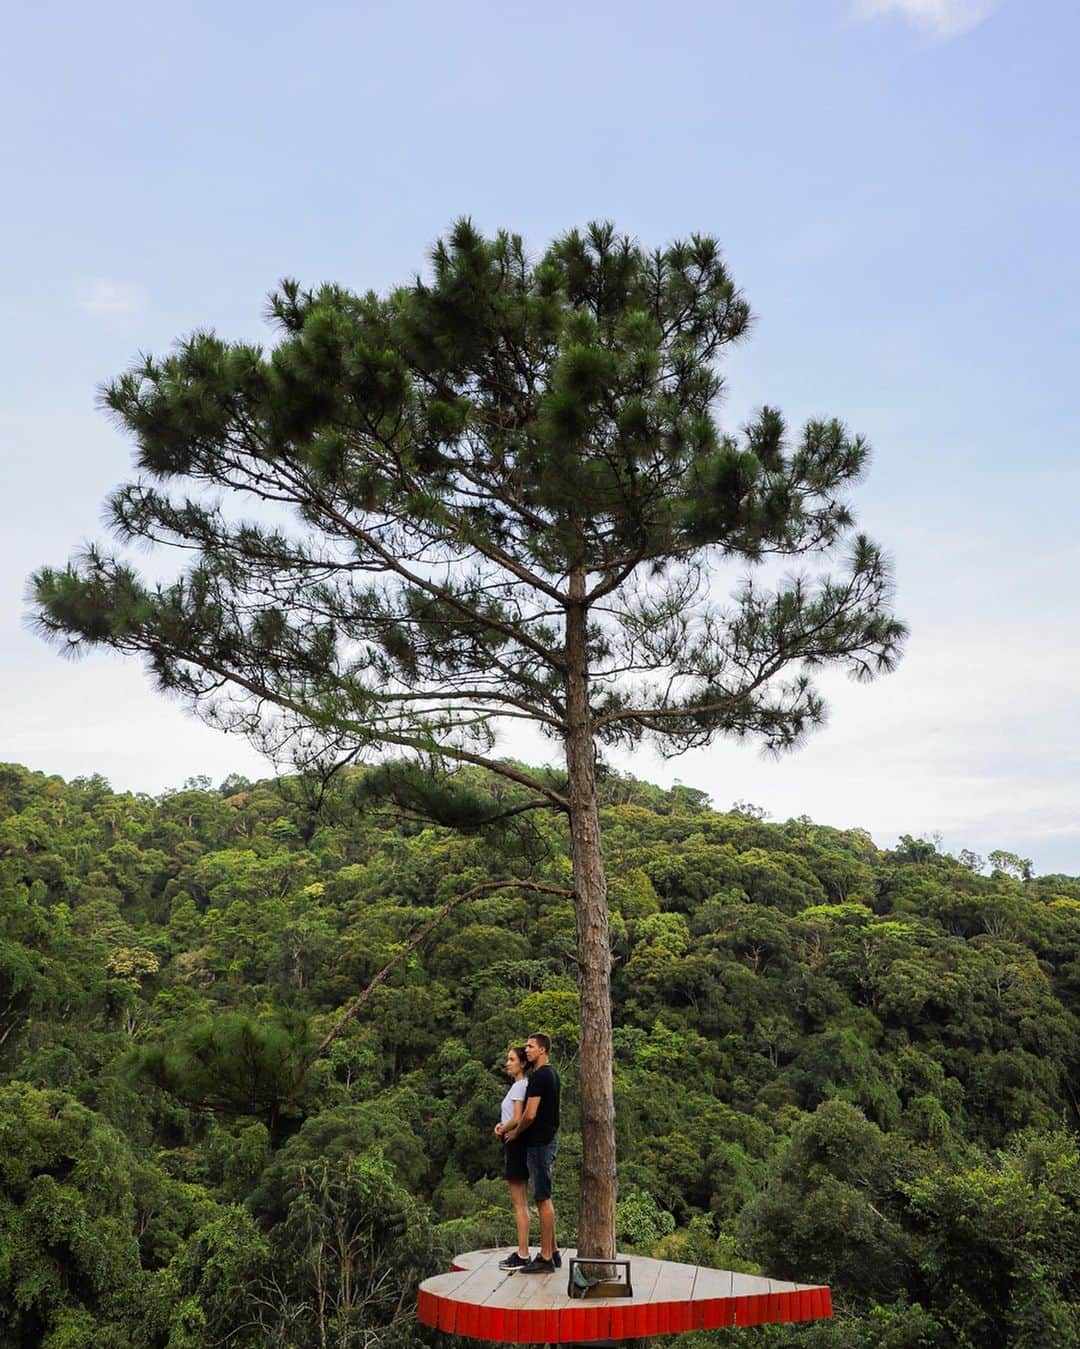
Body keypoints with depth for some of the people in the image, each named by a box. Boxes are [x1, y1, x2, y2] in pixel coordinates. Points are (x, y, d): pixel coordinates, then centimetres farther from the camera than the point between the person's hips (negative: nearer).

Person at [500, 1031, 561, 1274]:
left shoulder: (539, 1076, -17)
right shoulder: (551, 1074, 14)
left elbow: (530, 1115, -22)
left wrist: (515, 1132, -4)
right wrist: (509, 1126, 16)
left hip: (539, 1142, -10)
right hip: (548, 1138, 10)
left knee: (542, 1199, -6)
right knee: (544, 1198, 15)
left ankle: (545, 1258, -3)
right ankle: (552, 1252, 21)